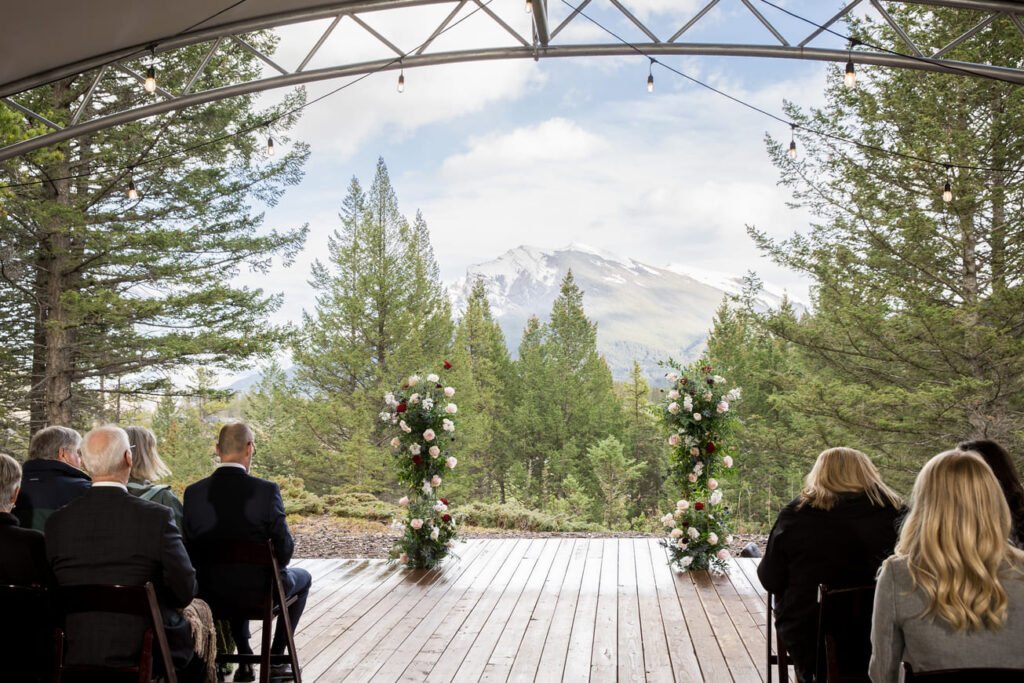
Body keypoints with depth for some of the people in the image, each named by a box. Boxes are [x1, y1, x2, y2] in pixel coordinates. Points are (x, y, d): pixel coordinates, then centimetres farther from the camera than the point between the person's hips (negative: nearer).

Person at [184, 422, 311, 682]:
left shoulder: (193, 492, -10)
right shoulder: (266, 490, -21)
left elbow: (192, 548, 0)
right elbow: (284, 550, -14)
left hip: (211, 592, 4)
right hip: (261, 592, -4)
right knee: (303, 578, 29)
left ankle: (245, 658, 38)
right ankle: (275, 659, 27)